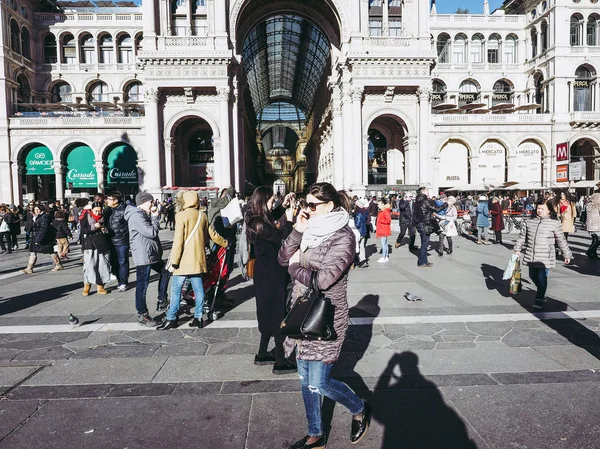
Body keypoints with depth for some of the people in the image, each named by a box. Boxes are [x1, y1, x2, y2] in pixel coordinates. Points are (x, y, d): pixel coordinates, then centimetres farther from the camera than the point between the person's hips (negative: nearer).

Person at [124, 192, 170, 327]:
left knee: (164, 272, 21)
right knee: (142, 284, -3)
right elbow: (152, 232, -20)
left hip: (152, 254, 11)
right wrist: (155, 217, -10)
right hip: (143, 256, -11)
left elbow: (153, 230, 21)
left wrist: (153, 217, 9)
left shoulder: (143, 214, 16)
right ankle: (142, 315, 4)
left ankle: (162, 302, 28)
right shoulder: (136, 216, -17)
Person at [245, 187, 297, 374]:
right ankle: (280, 362, 11)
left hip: (267, 274, 10)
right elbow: (283, 240, -21)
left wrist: (283, 206, 15)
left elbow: (271, 218, 27)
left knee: (270, 314, 20)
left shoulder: (257, 220, 6)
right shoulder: (261, 225, -23)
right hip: (271, 276, -10)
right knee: (278, 316, 0)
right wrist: (289, 220, -16)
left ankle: (262, 355, 32)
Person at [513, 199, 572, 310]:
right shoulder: (529, 221, 5)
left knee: (542, 279, -6)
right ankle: (541, 292, 39)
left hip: (545, 258, -4)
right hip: (531, 256, 4)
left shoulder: (554, 223, -4)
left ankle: (539, 300, 8)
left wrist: (567, 254, 8)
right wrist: (517, 249, 13)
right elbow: (522, 236, 15)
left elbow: (561, 240, 3)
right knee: (533, 276, 14)